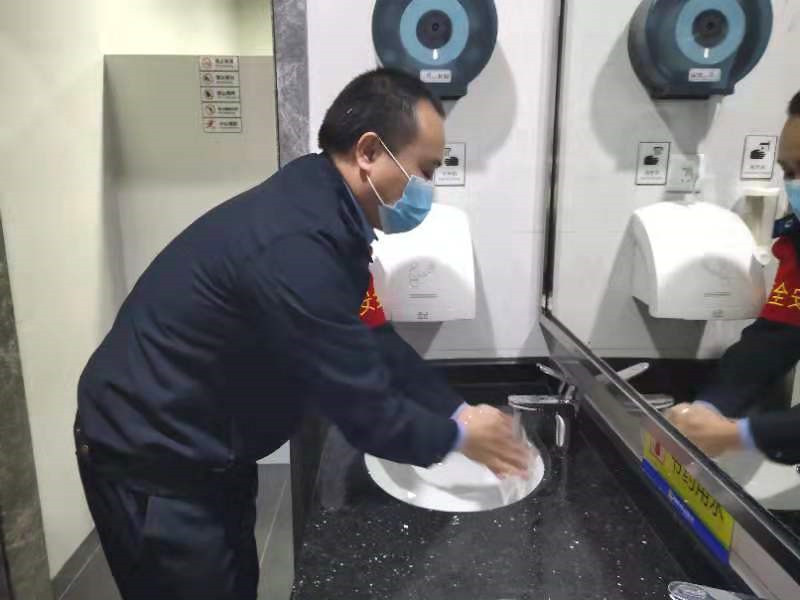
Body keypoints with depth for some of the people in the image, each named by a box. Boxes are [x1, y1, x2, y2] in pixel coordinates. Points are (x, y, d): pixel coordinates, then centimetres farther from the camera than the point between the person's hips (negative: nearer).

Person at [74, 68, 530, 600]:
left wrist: (457, 409, 1)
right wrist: (457, 436, -9)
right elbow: (362, 407, -26)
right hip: (150, 461, -9)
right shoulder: (296, 247, -34)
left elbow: (373, 339, 5)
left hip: (202, 447, 9)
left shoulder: (321, 208, -2)